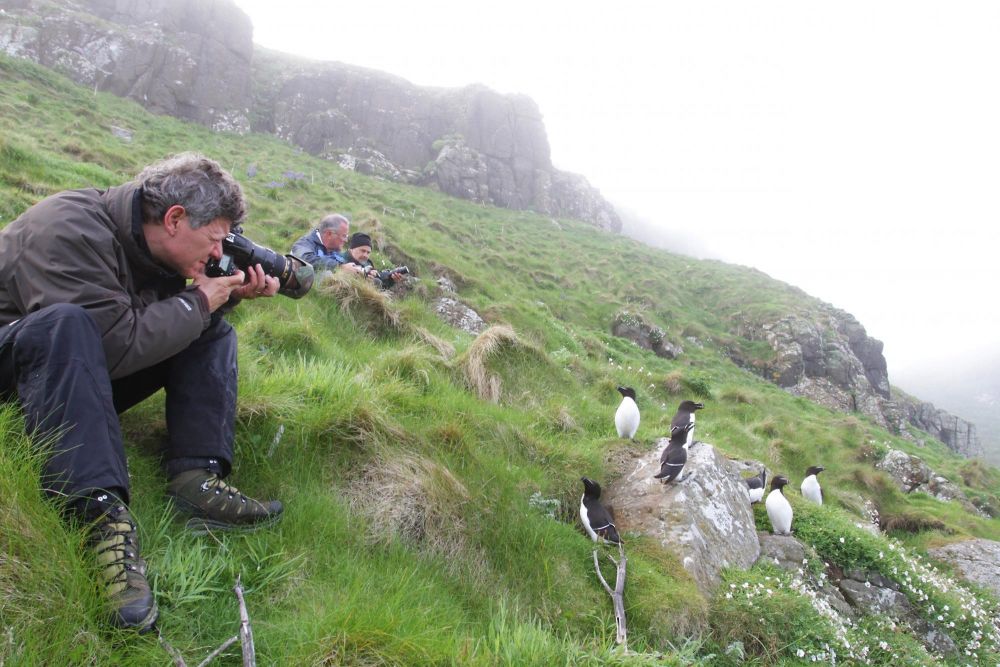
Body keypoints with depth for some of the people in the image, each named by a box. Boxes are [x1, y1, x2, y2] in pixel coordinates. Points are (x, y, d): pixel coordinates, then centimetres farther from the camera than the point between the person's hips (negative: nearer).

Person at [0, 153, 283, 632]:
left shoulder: (149, 239, -2)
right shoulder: (69, 232, -27)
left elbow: (170, 319, 5)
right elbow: (120, 346, -33)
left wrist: (230, 295, -12)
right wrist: (200, 300, -22)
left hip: (86, 376, 8)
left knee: (212, 331, -3)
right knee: (66, 321, -38)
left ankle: (196, 479, -22)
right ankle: (104, 516, -45)